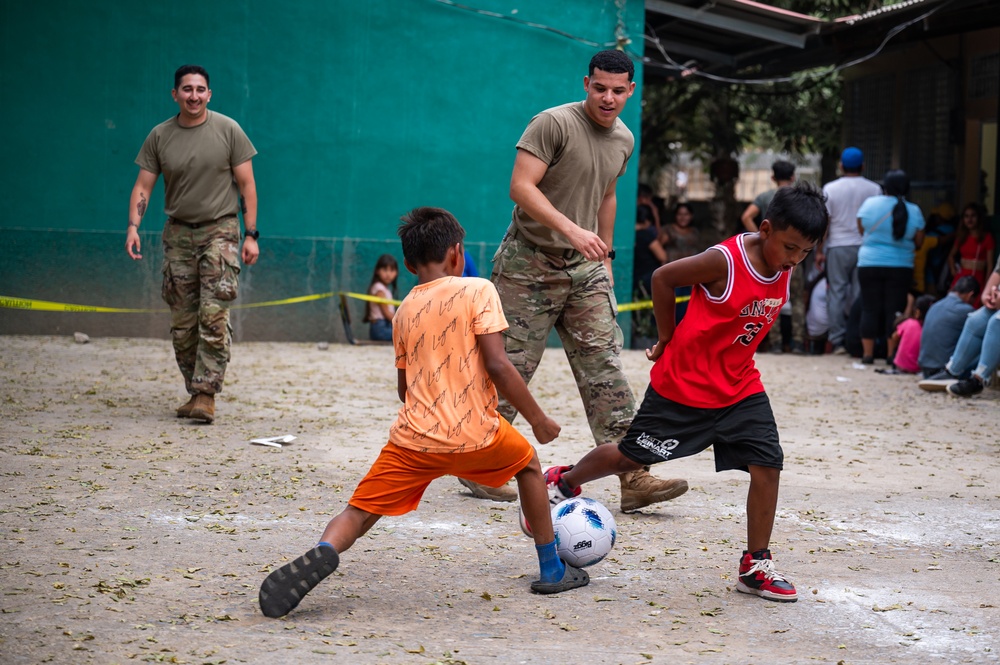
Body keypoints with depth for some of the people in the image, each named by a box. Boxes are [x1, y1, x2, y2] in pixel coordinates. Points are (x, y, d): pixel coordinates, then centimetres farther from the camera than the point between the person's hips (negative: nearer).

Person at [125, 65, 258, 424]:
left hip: (220, 229, -3)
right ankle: (196, 393, 14)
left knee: (214, 316, -15)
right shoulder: (159, 136, 5)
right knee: (182, 323, 4)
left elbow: (246, 185, 0)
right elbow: (143, 186, 5)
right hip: (178, 233, 3)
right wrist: (133, 226, -12)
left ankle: (206, 394, -15)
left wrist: (251, 235, -5)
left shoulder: (227, 130, -1)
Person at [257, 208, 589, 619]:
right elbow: (496, 364, -9)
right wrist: (537, 419, 0)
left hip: (413, 439, 2)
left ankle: (325, 552, -28)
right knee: (528, 464, 27)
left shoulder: (405, 309, 15)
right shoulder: (477, 290, 1)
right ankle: (552, 571, 31)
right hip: (476, 434, -2)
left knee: (359, 511, 7)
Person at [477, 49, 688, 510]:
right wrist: (572, 230, -31)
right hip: (530, 264, -6)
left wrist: (605, 256, 22)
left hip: (584, 267, 6)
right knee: (511, 368, -1)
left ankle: (634, 477, -6)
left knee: (604, 367, -2)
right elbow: (521, 187, -22)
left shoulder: (623, 140, 10)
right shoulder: (553, 124, -13)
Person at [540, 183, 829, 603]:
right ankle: (562, 483, 35)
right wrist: (669, 340, -5)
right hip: (683, 384, -6)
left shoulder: (783, 269, -3)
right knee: (632, 456, 9)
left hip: (740, 388, 6)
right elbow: (663, 278, -13)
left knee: (767, 466, -7)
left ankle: (756, 566, 4)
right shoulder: (725, 260, -25)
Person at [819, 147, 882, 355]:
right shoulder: (874, 189, 1)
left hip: (838, 246, -1)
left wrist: (819, 250, 2)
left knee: (837, 293, 4)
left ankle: (837, 341, 2)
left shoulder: (830, 189, -2)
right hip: (865, 248, 1)